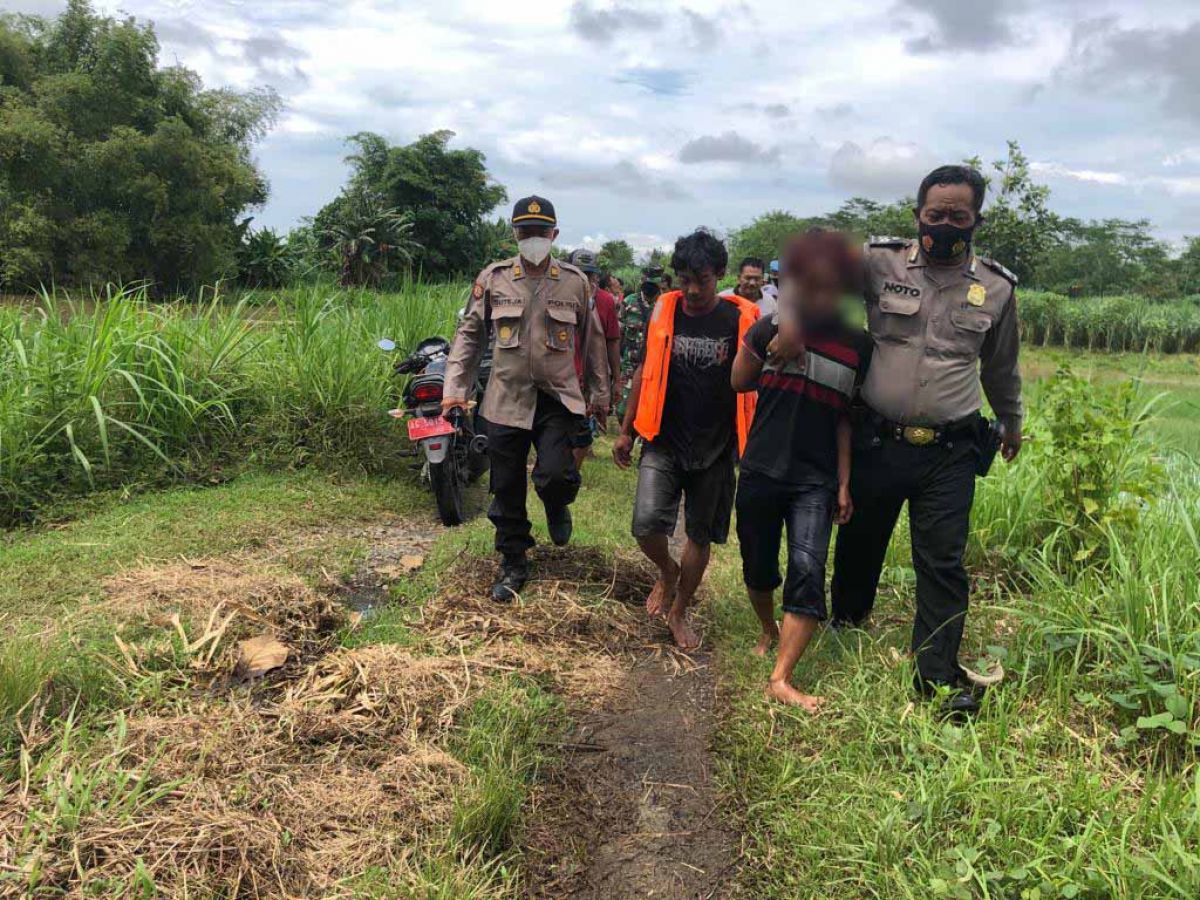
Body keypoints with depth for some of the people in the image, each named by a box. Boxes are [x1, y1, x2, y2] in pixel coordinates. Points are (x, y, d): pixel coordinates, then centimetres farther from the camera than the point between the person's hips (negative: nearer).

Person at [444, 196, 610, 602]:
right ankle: (513, 565, 25)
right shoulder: (493, 278, 2)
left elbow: (592, 340, 11)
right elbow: (469, 334, 6)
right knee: (507, 490, 7)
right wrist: (454, 387, -1)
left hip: (558, 399, -1)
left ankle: (557, 506, 20)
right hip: (506, 400, 1)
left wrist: (600, 393, 14)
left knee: (554, 475, -18)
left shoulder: (576, 282, 2)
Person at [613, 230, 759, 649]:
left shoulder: (741, 319, -4)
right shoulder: (664, 311, 0)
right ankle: (667, 572, 21)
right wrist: (626, 431, 9)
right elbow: (645, 372, 9)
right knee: (647, 524, -14)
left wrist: (752, 446, 2)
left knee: (701, 535, 9)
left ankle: (679, 612, 31)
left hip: (715, 449, 0)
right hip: (664, 442, 1)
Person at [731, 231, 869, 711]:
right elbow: (739, 383, 5)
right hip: (761, 471, 1)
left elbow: (845, 418, 6)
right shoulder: (772, 328, -1)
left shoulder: (857, 345, 1)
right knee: (758, 566, 14)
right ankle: (769, 630, 45)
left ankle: (780, 679, -9)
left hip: (815, 480, 0)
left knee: (808, 570, -16)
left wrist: (844, 483, 3)